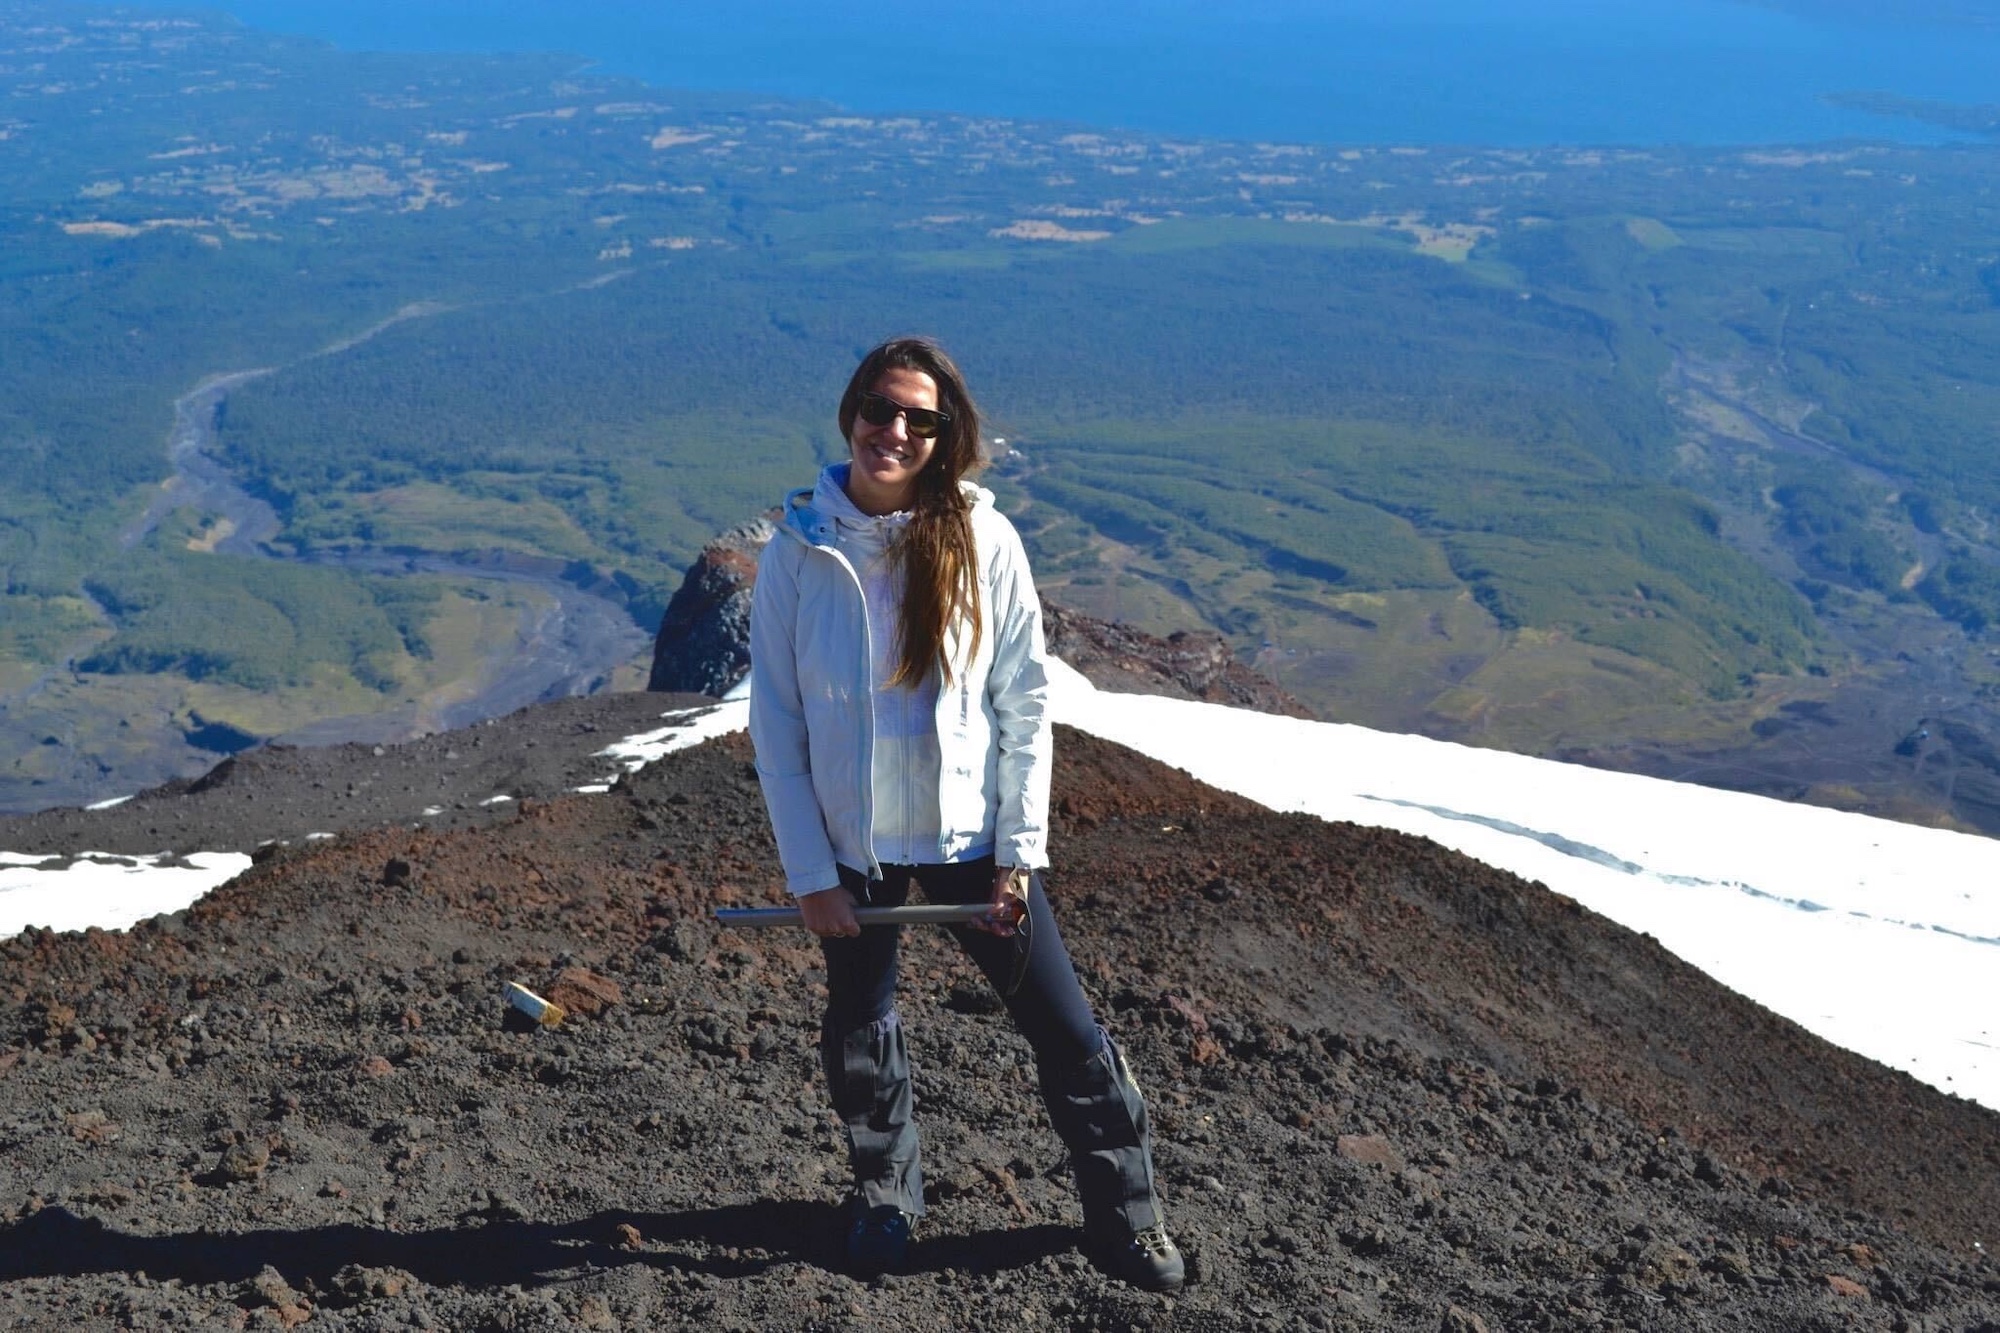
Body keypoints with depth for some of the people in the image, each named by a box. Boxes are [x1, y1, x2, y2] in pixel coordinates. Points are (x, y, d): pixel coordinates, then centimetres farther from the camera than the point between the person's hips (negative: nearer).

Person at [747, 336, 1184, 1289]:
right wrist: (811, 874, -7)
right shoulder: (798, 552, -10)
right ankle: (883, 1192, 45)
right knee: (859, 1039, 18)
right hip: (852, 848, 1)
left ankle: (1124, 1218, 25)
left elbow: (1024, 702, -5)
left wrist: (1018, 853, -8)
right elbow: (775, 723, -6)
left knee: (1065, 1030, 5)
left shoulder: (982, 540, -11)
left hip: (971, 838, 0)